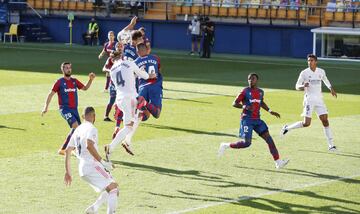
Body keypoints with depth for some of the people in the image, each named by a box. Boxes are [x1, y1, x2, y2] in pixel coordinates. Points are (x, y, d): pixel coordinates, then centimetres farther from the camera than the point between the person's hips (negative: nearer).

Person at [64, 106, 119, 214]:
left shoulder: (77, 130, 20)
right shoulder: (91, 129, -5)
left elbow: (67, 151, 21)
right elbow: (89, 145, -24)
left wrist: (68, 172, 25)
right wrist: (103, 162, -21)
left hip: (82, 169, 9)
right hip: (92, 166, -9)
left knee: (110, 189, 16)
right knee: (113, 188, -13)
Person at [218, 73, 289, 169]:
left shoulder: (260, 92, 11)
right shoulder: (246, 91, -7)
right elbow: (234, 103, -8)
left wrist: (270, 111, 22)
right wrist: (245, 106, -24)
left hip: (257, 120, 6)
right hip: (247, 119, -6)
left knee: (268, 138, -4)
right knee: (246, 142, -13)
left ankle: (278, 162, -4)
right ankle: (226, 145, 9)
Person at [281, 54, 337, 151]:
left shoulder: (321, 72, 6)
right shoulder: (304, 73, -6)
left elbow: (325, 80, 29)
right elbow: (297, 86, -4)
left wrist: (331, 89, 24)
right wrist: (303, 86, -24)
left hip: (319, 99, 4)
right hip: (309, 100, -4)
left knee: (325, 120, -3)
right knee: (306, 123, -11)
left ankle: (331, 145, 1)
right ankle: (287, 128, 12)